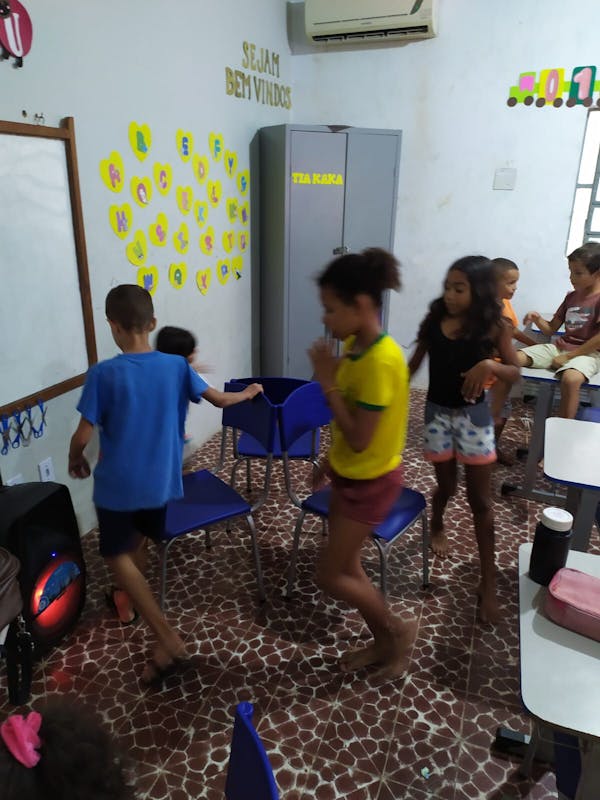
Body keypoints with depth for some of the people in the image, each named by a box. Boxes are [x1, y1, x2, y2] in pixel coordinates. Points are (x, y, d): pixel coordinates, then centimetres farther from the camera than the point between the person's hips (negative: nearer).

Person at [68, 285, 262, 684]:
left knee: (118, 555, 10)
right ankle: (127, 598, 51)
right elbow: (220, 399, 4)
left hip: (118, 484, -4)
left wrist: (75, 461, 7)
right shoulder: (176, 366, -7)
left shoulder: (103, 374, -18)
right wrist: (248, 393, 25)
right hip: (160, 480, 4)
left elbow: (82, 436, -15)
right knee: (137, 541, 29)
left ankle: (167, 639, 1)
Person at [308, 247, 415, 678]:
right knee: (346, 566, 18)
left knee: (330, 576, 4)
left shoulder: (382, 360, -29)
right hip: (349, 474, 9)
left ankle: (398, 629, 26)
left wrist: (328, 382, -23)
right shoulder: (353, 346, -1)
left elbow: (359, 438, -26)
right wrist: (330, 461, 15)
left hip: (372, 481, -9)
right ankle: (384, 642, 39)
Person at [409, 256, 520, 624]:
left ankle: (488, 581, 13)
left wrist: (490, 365, -27)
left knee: (480, 499, 3)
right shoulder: (434, 320, -3)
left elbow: (515, 372, -7)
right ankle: (437, 527, 50)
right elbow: (415, 363, 7)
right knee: (446, 485, 15)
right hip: (437, 412, 2)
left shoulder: (494, 326, -9)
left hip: (474, 415, -2)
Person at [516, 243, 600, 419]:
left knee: (571, 379, -42)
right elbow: (551, 329, 17)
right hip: (559, 347, 7)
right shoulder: (571, 297, 14)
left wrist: (568, 356, -16)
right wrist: (538, 319, -4)